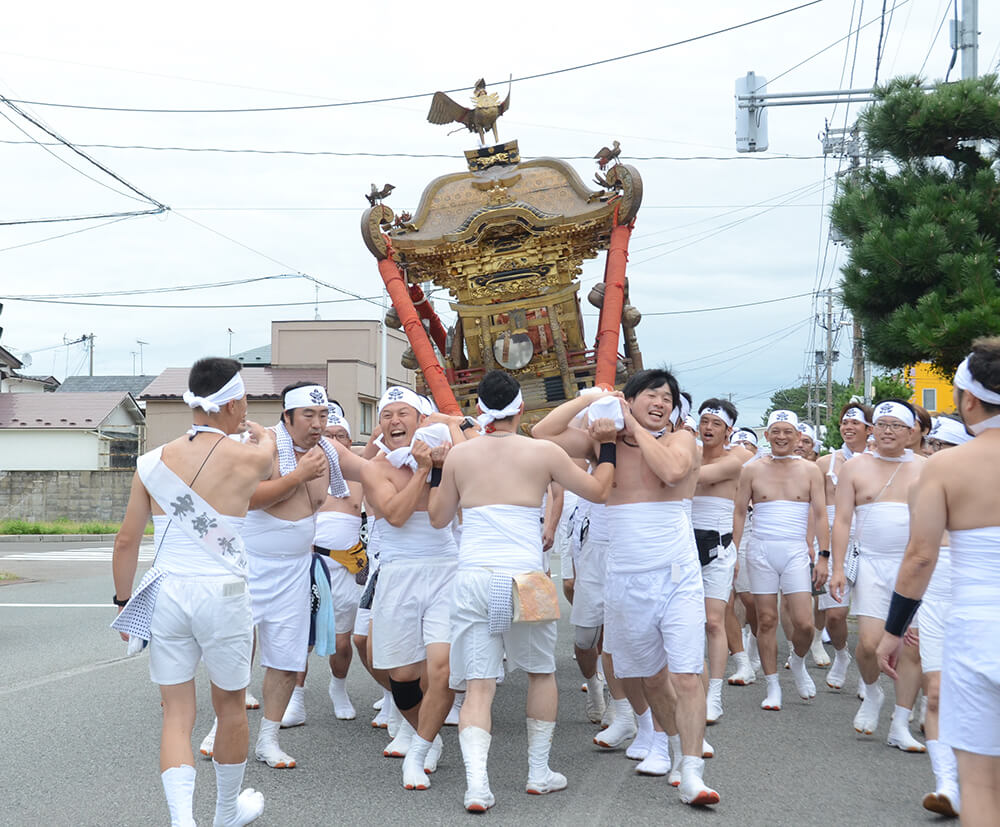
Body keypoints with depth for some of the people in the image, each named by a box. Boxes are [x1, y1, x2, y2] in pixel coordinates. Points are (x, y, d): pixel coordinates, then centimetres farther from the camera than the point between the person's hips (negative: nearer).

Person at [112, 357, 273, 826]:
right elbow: (266, 446, 18)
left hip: (165, 594, 2)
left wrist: (123, 601, 16)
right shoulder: (247, 459, -8)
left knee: (177, 712, 9)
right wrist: (258, 433, 39)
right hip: (222, 594, -2)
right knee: (230, 704, 18)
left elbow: (126, 543, 4)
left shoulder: (153, 462, 1)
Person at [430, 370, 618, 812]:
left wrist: (436, 471, 31)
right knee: (541, 671, 20)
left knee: (478, 684, 2)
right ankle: (539, 772, 25)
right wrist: (608, 444, 25)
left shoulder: (459, 454, 7)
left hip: (472, 578, 1)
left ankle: (476, 784, -13)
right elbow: (598, 490, 13)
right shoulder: (543, 452, 1)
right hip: (523, 577, -1)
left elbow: (438, 517, 19)